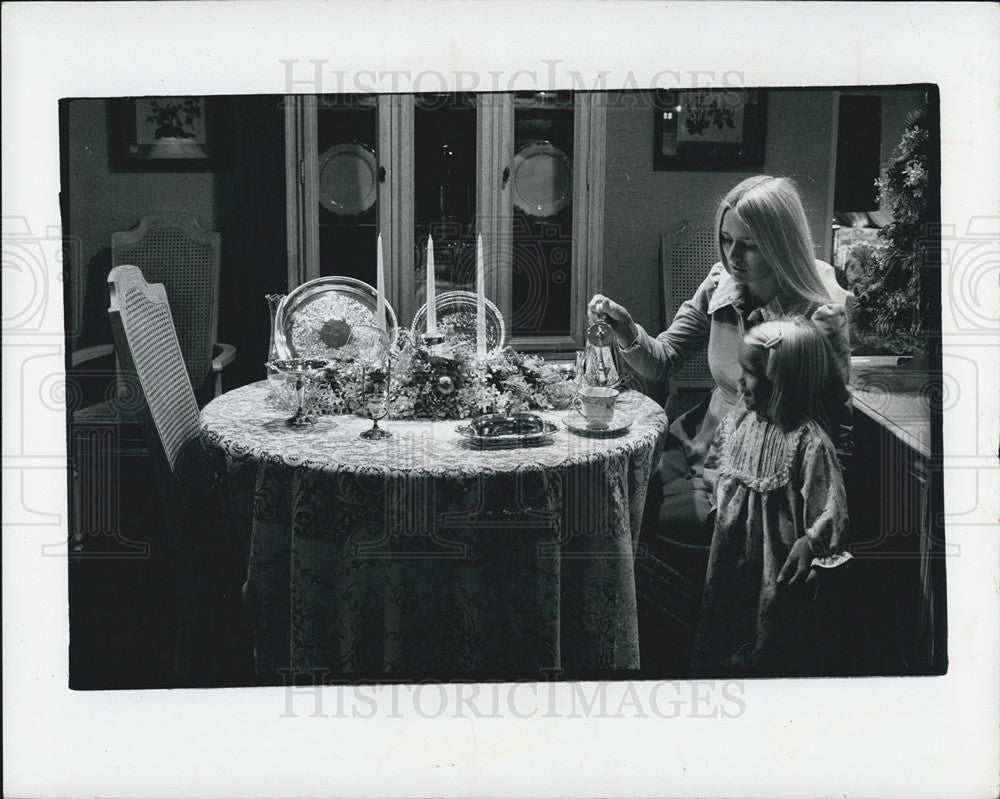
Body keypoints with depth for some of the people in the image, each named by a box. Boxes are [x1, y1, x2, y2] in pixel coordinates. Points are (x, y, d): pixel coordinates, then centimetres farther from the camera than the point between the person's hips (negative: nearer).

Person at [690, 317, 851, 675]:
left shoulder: (808, 440, -25)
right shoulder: (740, 419, -2)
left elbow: (830, 502, -24)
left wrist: (810, 542, -34)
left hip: (774, 557, -7)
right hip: (732, 546, 7)